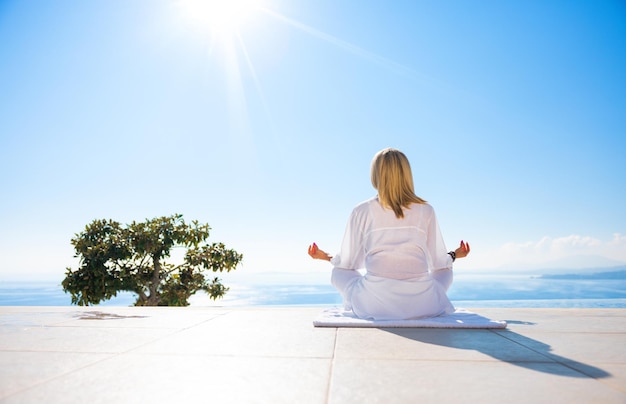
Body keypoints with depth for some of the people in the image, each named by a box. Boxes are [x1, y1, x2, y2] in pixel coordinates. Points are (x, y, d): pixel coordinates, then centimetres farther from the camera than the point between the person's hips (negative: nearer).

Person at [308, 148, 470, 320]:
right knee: (445, 271, 32)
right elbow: (438, 262, 13)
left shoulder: (362, 211, 2)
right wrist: (454, 255, 36)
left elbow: (349, 262, 10)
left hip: (374, 304, -1)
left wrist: (327, 257, 32)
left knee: (338, 272, 27)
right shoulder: (425, 211, 5)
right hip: (421, 304, 2)